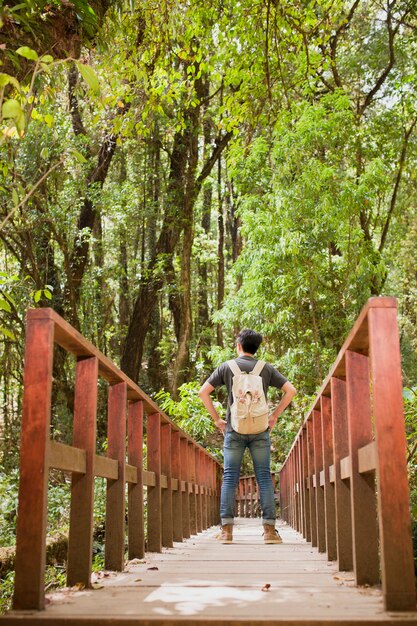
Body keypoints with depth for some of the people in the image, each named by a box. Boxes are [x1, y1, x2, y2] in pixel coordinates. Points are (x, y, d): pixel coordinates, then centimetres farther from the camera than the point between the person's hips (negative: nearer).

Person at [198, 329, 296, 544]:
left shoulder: (226, 367, 4)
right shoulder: (266, 368, 5)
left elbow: (203, 392, 0)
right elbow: (290, 390, 1)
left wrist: (217, 419, 5)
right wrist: (274, 415, 6)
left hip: (234, 430, 0)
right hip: (259, 430, 0)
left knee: (229, 478, 2)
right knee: (264, 478, 3)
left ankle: (226, 529, 0)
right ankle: (269, 529, 1)